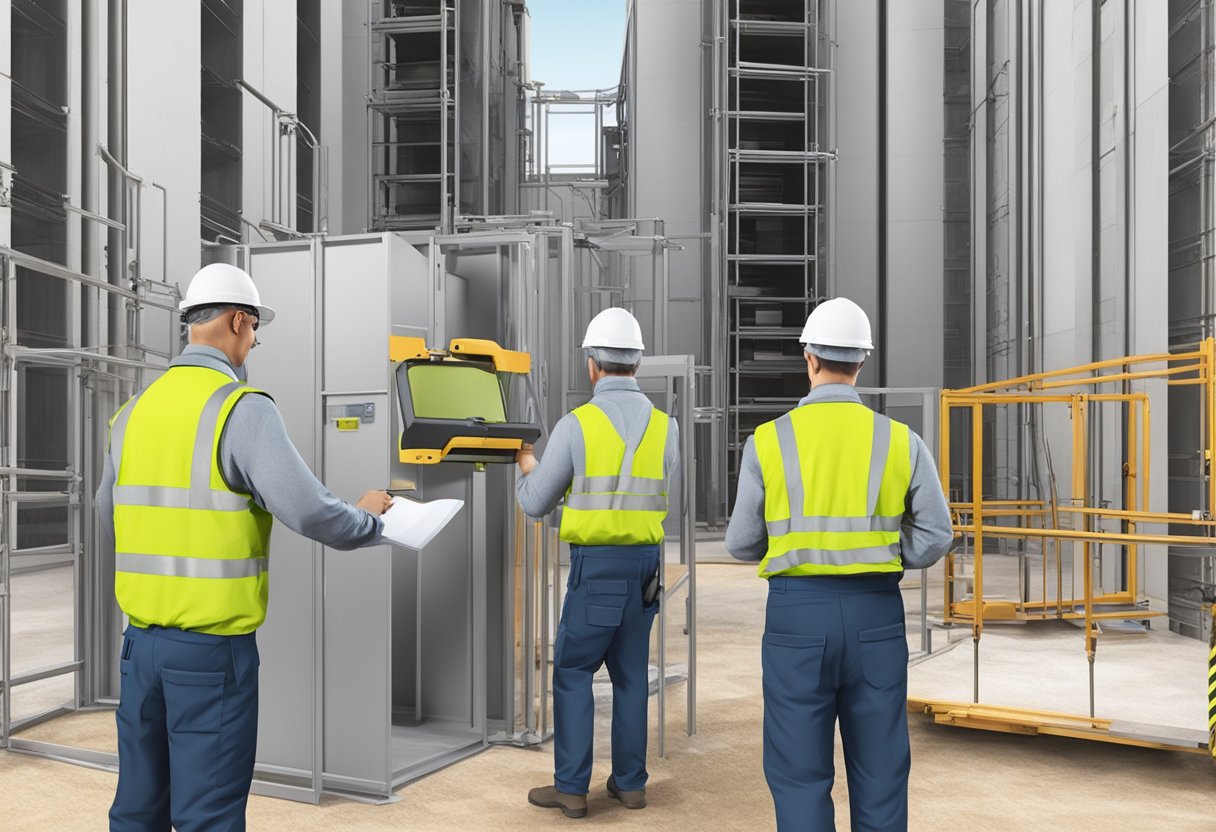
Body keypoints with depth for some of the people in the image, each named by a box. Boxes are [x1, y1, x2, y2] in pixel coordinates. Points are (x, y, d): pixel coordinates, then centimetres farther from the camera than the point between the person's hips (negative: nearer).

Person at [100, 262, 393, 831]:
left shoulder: (134, 410, 7)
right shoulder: (244, 409, -14)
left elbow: (107, 525, 14)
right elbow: (309, 513, -20)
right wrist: (369, 519, 0)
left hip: (140, 637, 7)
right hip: (213, 647, -6)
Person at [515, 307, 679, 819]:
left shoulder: (576, 424, -10)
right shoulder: (665, 425, 1)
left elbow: (535, 504, -2)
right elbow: (667, 496, 9)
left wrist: (527, 468, 18)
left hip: (596, 564, -4)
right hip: (646, 562, 5)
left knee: (573, 671, 7)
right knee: (631, 672, 14)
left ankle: (571, 788, 10)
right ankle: (630, 781, 22)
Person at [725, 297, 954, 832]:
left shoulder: (768, 441, -5)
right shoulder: (901, 441, -1)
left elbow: (742, 544, 1)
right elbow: (934, 538, 2)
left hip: (798, 612, -2)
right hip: (875, 612, 2)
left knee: (800, 773, 8)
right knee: (880, 770, 13)